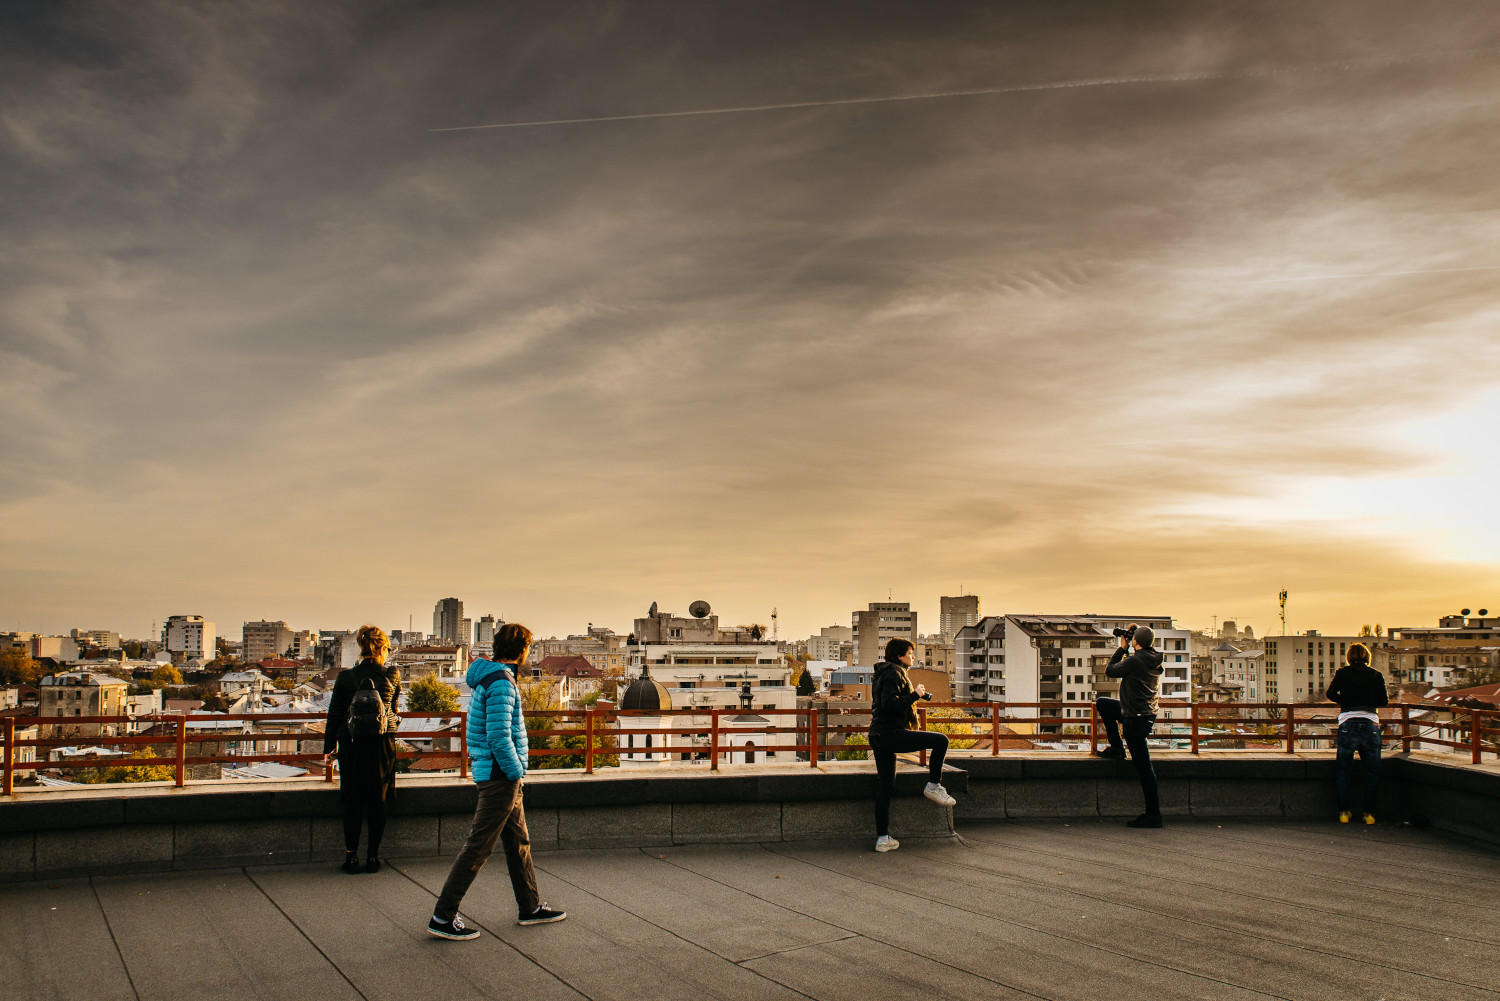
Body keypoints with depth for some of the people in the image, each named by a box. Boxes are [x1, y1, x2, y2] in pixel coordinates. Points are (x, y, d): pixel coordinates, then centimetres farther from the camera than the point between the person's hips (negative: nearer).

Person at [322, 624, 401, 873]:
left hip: (351, 743, 0)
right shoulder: (391, 675, -4)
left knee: (353, 800, 7)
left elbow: (334, 715, 1)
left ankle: (351, 856, 8)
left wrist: (328, 749, 8)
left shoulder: (345, 677, -3)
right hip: (382, 744, 0)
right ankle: (373, 856, 10)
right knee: (377, 800, 7)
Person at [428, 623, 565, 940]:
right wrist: (515, 772, -16)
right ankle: (443, 917, -1)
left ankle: (531, 907, 27)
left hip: (501, 775, 11)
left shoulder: (487, 678, 14)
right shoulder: (501, 682, -18)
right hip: (500, 775, -11)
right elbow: (498, 736, -25)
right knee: (480, 846, -6)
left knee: (519, 841, 17)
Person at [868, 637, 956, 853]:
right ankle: (933, 786, 6)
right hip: (891, 734, -10)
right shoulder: (894, 674, -10)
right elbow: (889, 704, -22)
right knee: (941, 740, -6)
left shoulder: (883, 673, 21)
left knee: (884, 786, 10)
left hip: (878, 736, 10)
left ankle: (882, 839, 11)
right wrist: (915, 695, -14)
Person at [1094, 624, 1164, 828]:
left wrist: (1122, 648, 1)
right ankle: (1116, 748, 31)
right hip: (1148, 711, 10)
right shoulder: (1154, 660, 4)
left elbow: (1110, 670, -6)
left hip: (1136, 718, -10)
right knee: (1102, 703, 26)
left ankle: (1153, 815, -2)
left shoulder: (1134, 660, -22)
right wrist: (1126, 650, 13)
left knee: (1144, 767, -5)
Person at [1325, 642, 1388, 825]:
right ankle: (1369, 813, 11)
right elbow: (1383, 701, 1)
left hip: (1348, 724, 0)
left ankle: (1343, 812, 8)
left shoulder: (1342, 673, 6)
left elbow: (1331, 694, -2)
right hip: (1370, 724, 1)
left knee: (1342, 770, 10)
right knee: (1372, 772, 11)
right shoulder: (1376, 675, 8)